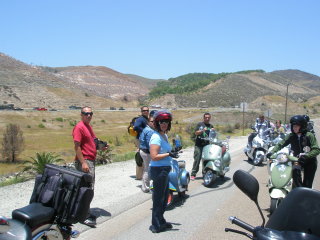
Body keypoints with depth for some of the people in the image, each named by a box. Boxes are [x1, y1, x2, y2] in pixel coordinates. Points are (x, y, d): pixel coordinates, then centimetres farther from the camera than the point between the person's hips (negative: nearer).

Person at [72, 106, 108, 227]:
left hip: (91, 160, 10)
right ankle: (85, 216, -4)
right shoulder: (79, 127, -12)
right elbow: (77, 146, -18)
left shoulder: (88, 126, 16)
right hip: (84, 161, -10)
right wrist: (83, 163, -23)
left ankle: (85, 212, 26)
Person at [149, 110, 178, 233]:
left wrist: (173, 151, 9)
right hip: (158, 170, -10)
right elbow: (154, 156, -24)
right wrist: (168, 154, -21)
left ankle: (161, 221, 36)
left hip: (165, 170, 10)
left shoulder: (164, 135, 13)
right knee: (158, 198, 1)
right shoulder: (156, 137, -17)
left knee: (164, 197, 21)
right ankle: (156, 225, 14)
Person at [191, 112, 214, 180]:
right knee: (197, 159, -5)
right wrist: (202, 130, -20)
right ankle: (193, 174, 0)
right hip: (199, 145, -3)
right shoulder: (200, 124, 5)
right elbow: (196, 133, -4)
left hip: (207, 145, 3)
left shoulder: (211, 126, 15)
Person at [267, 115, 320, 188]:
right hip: (297, 159, 2)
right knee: (295, 170, -31)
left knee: (307, 184, -3)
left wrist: (306, 155, -36)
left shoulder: (309, 136, -14)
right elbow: (280, 144, -7)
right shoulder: (291, 136, -4)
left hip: (310, 161, -2)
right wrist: (272, 152, -23)